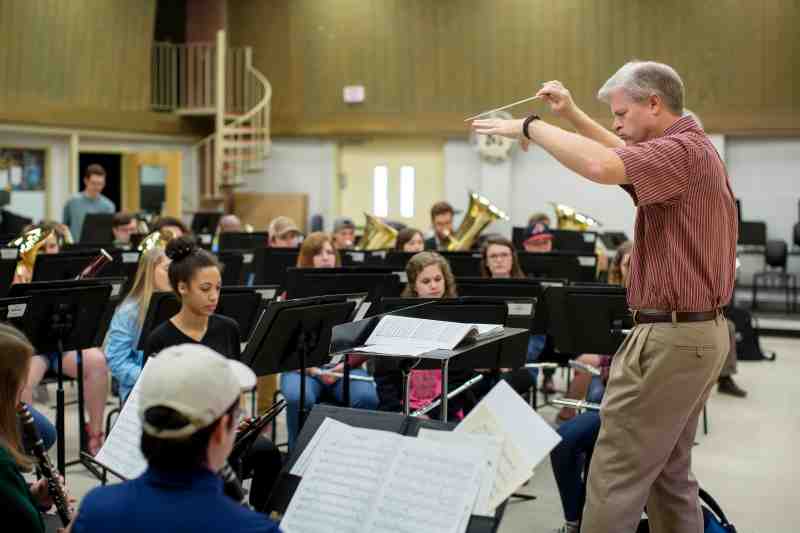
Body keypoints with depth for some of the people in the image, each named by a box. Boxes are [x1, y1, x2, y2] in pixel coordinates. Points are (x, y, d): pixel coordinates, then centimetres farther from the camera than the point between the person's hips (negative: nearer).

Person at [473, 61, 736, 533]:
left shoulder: (683, 150, -18)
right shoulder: (691, 150, 15)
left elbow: (603, 166, -34)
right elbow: (628, 156, 32)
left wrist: (530, 126, -21)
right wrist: (572, 114, 20)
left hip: (671, 338, -11)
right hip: (697, 333, 11)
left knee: (615, 477, -6)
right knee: (669, 472, 18)